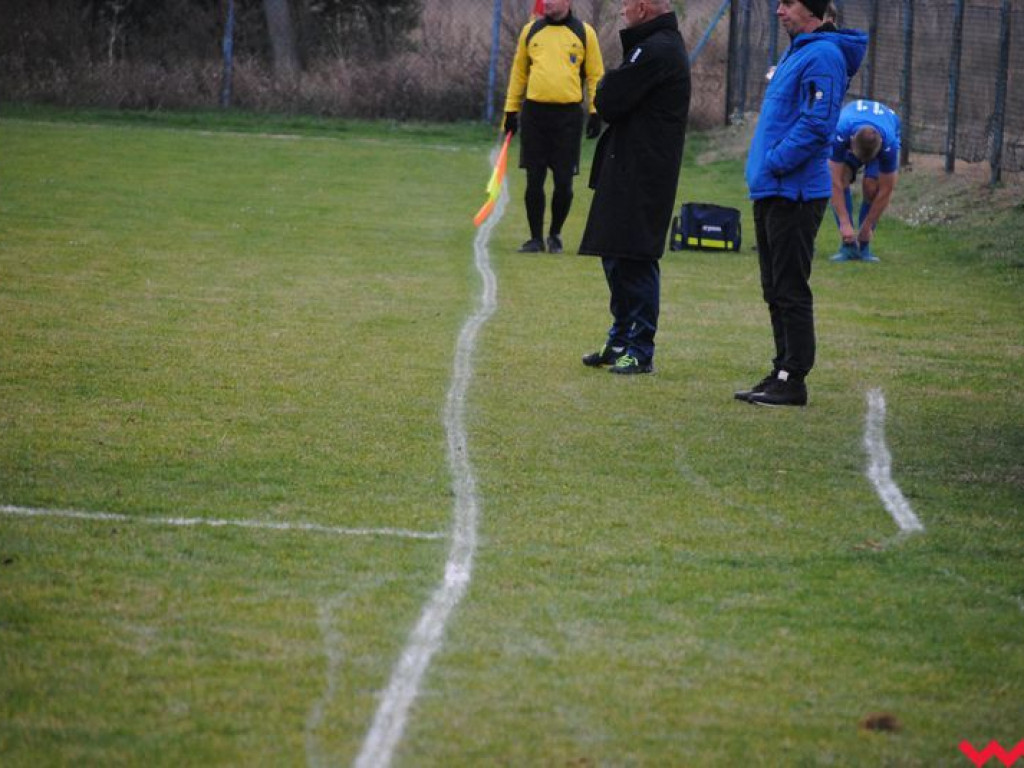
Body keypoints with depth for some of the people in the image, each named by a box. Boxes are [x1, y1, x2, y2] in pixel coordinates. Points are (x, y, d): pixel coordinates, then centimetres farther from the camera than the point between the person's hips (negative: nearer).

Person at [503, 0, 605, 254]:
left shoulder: (584, 33, 3)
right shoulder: (531, 30, 9)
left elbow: (595, 75, 5)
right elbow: (519, 72, 14)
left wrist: (595, 112, -2)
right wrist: (511, 109, 11)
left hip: (568, 116, -2)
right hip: (534, 114, 2)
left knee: (564, 181, 0)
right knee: (534, 180, 2)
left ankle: (555, 235, 17)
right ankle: (536, 238, 11)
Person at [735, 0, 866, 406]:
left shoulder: (823, 56, -14)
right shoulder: (796, 52, 18)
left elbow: (817, 125, -23)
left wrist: (775, 163, -19)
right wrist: (765, 164, 14)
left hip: (795, 192, -10)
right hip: (771, 190, 10)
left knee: (790, 291, -7)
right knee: (776, 291, 14)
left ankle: (793, 379, -4)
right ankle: (782, 372, 20)